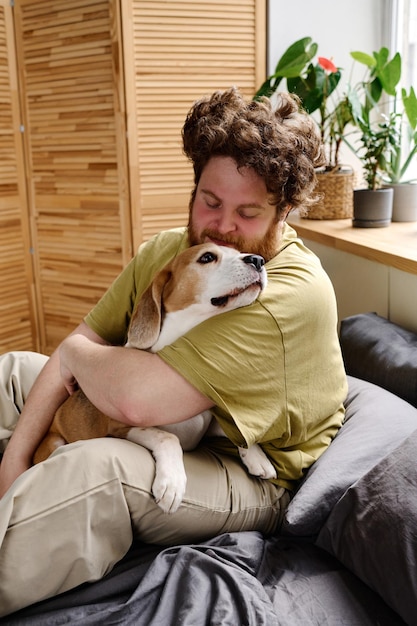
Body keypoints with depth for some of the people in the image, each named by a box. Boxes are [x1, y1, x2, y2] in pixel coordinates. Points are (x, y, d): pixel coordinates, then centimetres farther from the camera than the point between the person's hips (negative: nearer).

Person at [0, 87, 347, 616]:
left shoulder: (294, 292, -28)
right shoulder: (166, 249, -2)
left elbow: (139, 399, -35)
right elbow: (72, 355, -2)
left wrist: (78, 353, -14)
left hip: (249, 477, -8)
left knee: (93, 469, -37)